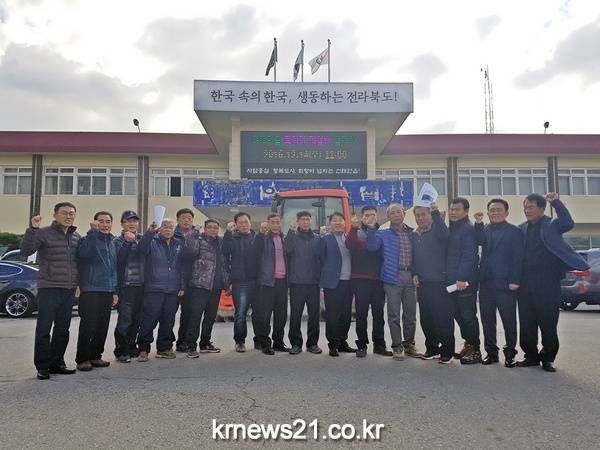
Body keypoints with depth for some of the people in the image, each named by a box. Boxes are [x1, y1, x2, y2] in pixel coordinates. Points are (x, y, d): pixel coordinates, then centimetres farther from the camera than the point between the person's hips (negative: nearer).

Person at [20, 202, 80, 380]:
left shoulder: (77, 237, 12)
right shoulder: (43, 233, -4)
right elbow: (26, 251, -15)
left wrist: (78, 283, 14)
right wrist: (32, 229, -25)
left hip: (69, 290, 5)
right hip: (48, 288, -5)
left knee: (63, 329, 11)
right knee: (44, 329, -2)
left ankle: (57, 363, 22)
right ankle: (42, 366, 7)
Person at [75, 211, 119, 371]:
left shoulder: (112, 242, 17)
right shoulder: (89, 239, -3)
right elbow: (82, 253, -26)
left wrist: (115, 291, 16)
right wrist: (92, 231, -25)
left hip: (107, 291, 6)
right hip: (90, 290, -6)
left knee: (102, 326, 9)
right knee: (88, 326, -6)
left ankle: (95, 356, 20)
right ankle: (82, 359, 3)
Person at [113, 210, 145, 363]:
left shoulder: (142, 240, 13)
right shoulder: (118, 241, 1)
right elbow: (118, 260, -15)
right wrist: (127, 242, -19)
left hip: (141, 286, 5)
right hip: (125, 286, -4)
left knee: (137, 319, 9)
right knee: (125, 319, -6)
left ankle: (131, 347, 23)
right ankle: (121, 351, 5)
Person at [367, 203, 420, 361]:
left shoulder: (412, 234, 12)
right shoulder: (384, 234, 4)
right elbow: (372, 246, -13)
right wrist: (371, 229, -23)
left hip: (410, 277, 3)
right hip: (393, 277, -3)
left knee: (410, 314, 10)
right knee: (394, 315, 0)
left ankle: (409, 345, 24)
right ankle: (397, 347, 9)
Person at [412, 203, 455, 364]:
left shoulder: (437, 231, -5)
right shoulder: (414, 236, 13)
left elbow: (445, 234, -31)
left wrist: (436, 213, -33)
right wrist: (415, 274, 7)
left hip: (440, 283, -6)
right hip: (422, 284, 6)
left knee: (443, 318, -3)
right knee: (425, 319, 12)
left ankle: (447, 351, 8)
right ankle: (432, 348, 26)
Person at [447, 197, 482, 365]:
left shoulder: (469, 229, -11)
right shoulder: (451, 229, 15)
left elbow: (469, 256, -19)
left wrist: (462, 278, -23)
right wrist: (449, 278, 12)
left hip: (465, 282, -8)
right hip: (452, 281, 8)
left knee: (468, 316, -2)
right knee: (458, 314, 14)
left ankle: (475, 350, 9)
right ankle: (468, 343, 27)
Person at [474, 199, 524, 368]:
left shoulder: (514, 232, 1)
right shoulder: (484, 229, 14)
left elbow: (517, 258, -5)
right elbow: (481, 241, -7)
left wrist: (514, 281, -13)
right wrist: (479, 223, -16)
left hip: (505, 283, -4)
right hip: (486, 282, 4)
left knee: (509, 320, 1)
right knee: (487, 320, 7)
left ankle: (510, 353, 14)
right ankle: (491, 352, 16)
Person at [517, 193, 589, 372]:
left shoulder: (552, 225, 2)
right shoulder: (521, 229, 13)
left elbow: (568, 223, -19)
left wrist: (556, 202, -27)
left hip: (547, 283, -4)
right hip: (525, 282, 4)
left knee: (548, 322, 1)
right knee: (526, 323, 7)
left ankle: (548, 357, 13)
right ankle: (531, 355, 19)